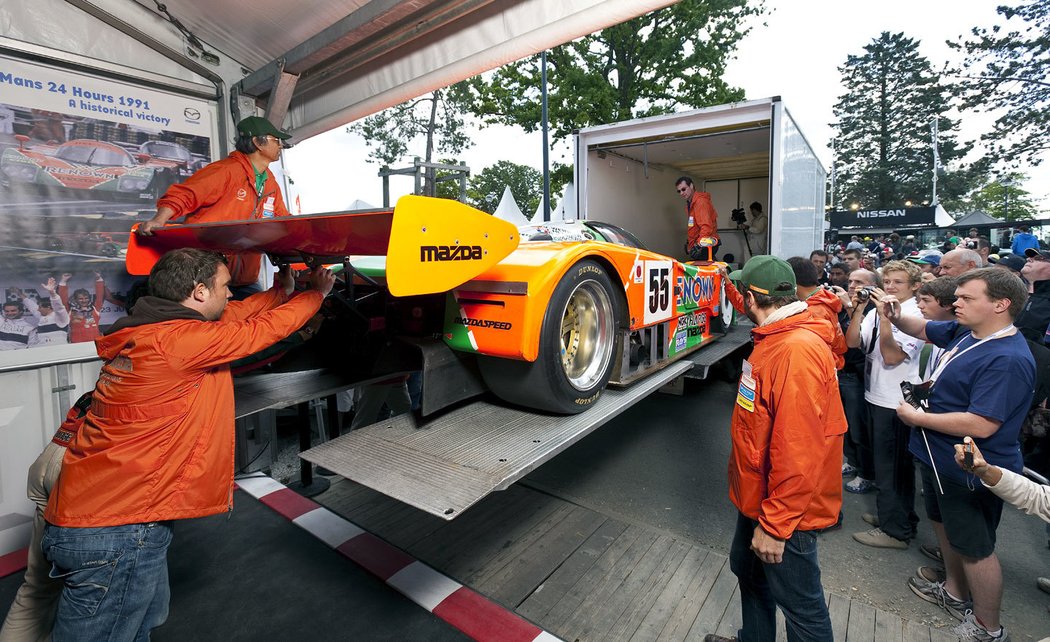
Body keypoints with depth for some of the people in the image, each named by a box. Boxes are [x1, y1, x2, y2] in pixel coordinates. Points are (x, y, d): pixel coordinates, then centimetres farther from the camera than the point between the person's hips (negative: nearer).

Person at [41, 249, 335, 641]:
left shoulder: (148, 329, 4)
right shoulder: (179, 339, -23)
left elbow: (231, 316, 17)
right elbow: (267, 328, -14)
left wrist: (280, 291, 28)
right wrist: (318, 292, 3)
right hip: (116, 533, -9)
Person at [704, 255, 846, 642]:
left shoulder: (798, 351, -29)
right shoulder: (775, 339, 4)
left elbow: (797, 454, -30)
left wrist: (774, 526, -23)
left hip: (785, 512, -10)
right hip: (758, 495, 10)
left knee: (799, 603, 12)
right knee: (747, 568, 27)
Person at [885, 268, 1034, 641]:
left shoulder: (1007, 359, -28)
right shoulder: (966, 332, -1)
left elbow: (981, 426, -32)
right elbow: (924, 330, 17)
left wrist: (917, 418, -21)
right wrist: (897, 318, -5)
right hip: (942, 458, 9)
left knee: (975, 547, 10)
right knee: (945, 525, 26)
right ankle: (955, 593, 48)